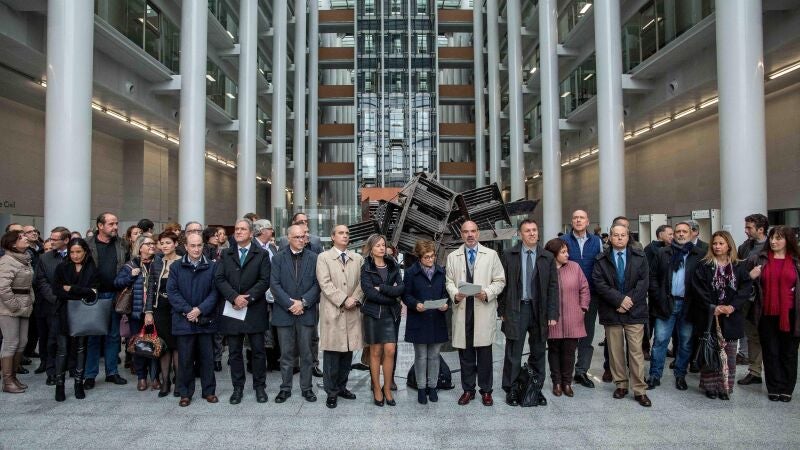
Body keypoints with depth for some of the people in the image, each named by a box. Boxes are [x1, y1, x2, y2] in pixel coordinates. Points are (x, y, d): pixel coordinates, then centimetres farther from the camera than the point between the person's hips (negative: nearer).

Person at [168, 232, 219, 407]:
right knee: (185, 358, 6)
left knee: (207, 357, 7)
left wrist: (200, 310, -14)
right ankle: (185, 393, 18)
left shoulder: (212, 267, 2)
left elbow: (214, 292, -2)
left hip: (206, 320, 0)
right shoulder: (176, 267, 4)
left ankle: (209, 391, 19)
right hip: (184, 320, 0)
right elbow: (172, 292, -2)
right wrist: (187, 310, -13)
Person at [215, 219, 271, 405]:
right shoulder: (225, 255, 11)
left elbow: (265, 281, -5)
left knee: (258, 351, 4)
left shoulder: (262, 254, 4)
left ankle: (260, 387, 16)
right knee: (234, 352, 9)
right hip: (231, 309, 2)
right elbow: (219, 279, 0)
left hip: (254, 310, -2)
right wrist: (234, 297, -14)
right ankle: (238, 387, 20)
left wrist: (248, 298, -15)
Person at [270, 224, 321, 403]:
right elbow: (274, 284, -4)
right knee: (286, 353, 8)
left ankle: (306, 388, 18)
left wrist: (303, 302, -13)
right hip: (284, 313, 0)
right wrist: (290, 303, -13)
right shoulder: (278, 258, 3)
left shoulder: (313, 258, 4)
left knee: (306, 353, 7)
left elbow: (317, 284, -2)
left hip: (306, 312, 0)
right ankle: (285, 388, 19)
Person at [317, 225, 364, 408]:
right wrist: (344, 300, -14)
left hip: (352, 312, 4)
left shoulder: (358, 258, 14)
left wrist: (355, 299, -9)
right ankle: (332, 392, 9)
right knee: (332, 353, 0)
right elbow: (325, 283, -7)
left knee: (348, 351, 9)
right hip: (332, 311, -4)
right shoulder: (323, 257, 3)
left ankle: (342, 386, 23)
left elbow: (362, 282, 8)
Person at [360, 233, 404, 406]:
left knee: (390, 351, -2)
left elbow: (400, 288, -3)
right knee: (376, 352, 3)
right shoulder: (366, 268, 0)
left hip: (391, 313, 2)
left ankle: (387, 389, 11)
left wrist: (381, 288, -13)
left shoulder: (393, 266, 9)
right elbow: (369, 292, -13)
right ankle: (377, 389, 15)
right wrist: (391, 296, -11)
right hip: (373, 313, -2)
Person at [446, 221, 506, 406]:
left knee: (485, 353, 2)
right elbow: (449, 281, 10)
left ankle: (486, 391, 16)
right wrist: (455, 294, -9)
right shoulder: (453, 257, 12)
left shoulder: (491, 255, 7)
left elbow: (500, 281, 4)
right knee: (465, 353, 7)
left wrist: (487, 293, -12)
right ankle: (468, 390, 19)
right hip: (462, 310, 2)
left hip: (484, 310, -1)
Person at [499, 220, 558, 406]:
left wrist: (552, 314, -2)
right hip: (516, 309, -2)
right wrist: (502, 310, -1)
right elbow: (503, 284, 2)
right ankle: (510, 390, 16)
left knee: (538, 352, 11)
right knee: (513, 353, 3)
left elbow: (553, 287, 3)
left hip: (539, 310, 2)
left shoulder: (548, 258, 3)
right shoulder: (509, 256, 0)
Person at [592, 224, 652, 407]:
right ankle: (621, 384, 19)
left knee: (636, 351, -2)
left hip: (634, 311, 0)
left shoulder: (640, 257, 7)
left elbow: (643, 282, 0)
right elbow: (599, 283, -5)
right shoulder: (601, 260, 5)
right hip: (611, 312, 1)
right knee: (615, 351, 6)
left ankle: (639, 390, 5)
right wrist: (619, 300, -14)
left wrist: (630, 300, -11)